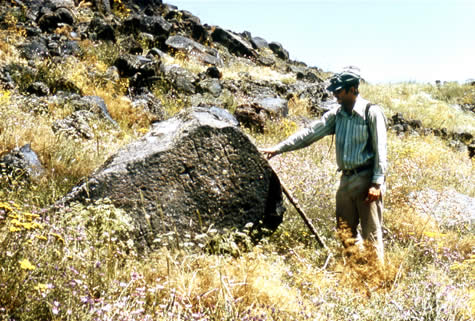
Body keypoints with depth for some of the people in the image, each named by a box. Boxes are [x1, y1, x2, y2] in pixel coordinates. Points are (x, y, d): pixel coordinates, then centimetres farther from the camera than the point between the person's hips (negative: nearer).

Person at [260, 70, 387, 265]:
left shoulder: (371, 112, -7)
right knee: (344, 233, 11)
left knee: (371, 234, -4)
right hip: (346, 179, 7)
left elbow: (380, 149, -10)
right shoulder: (337, 114, 11)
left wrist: (377, 183, -16)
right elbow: (311, 132, 8)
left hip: (366, 179, -7)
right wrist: (279, 148, 1)